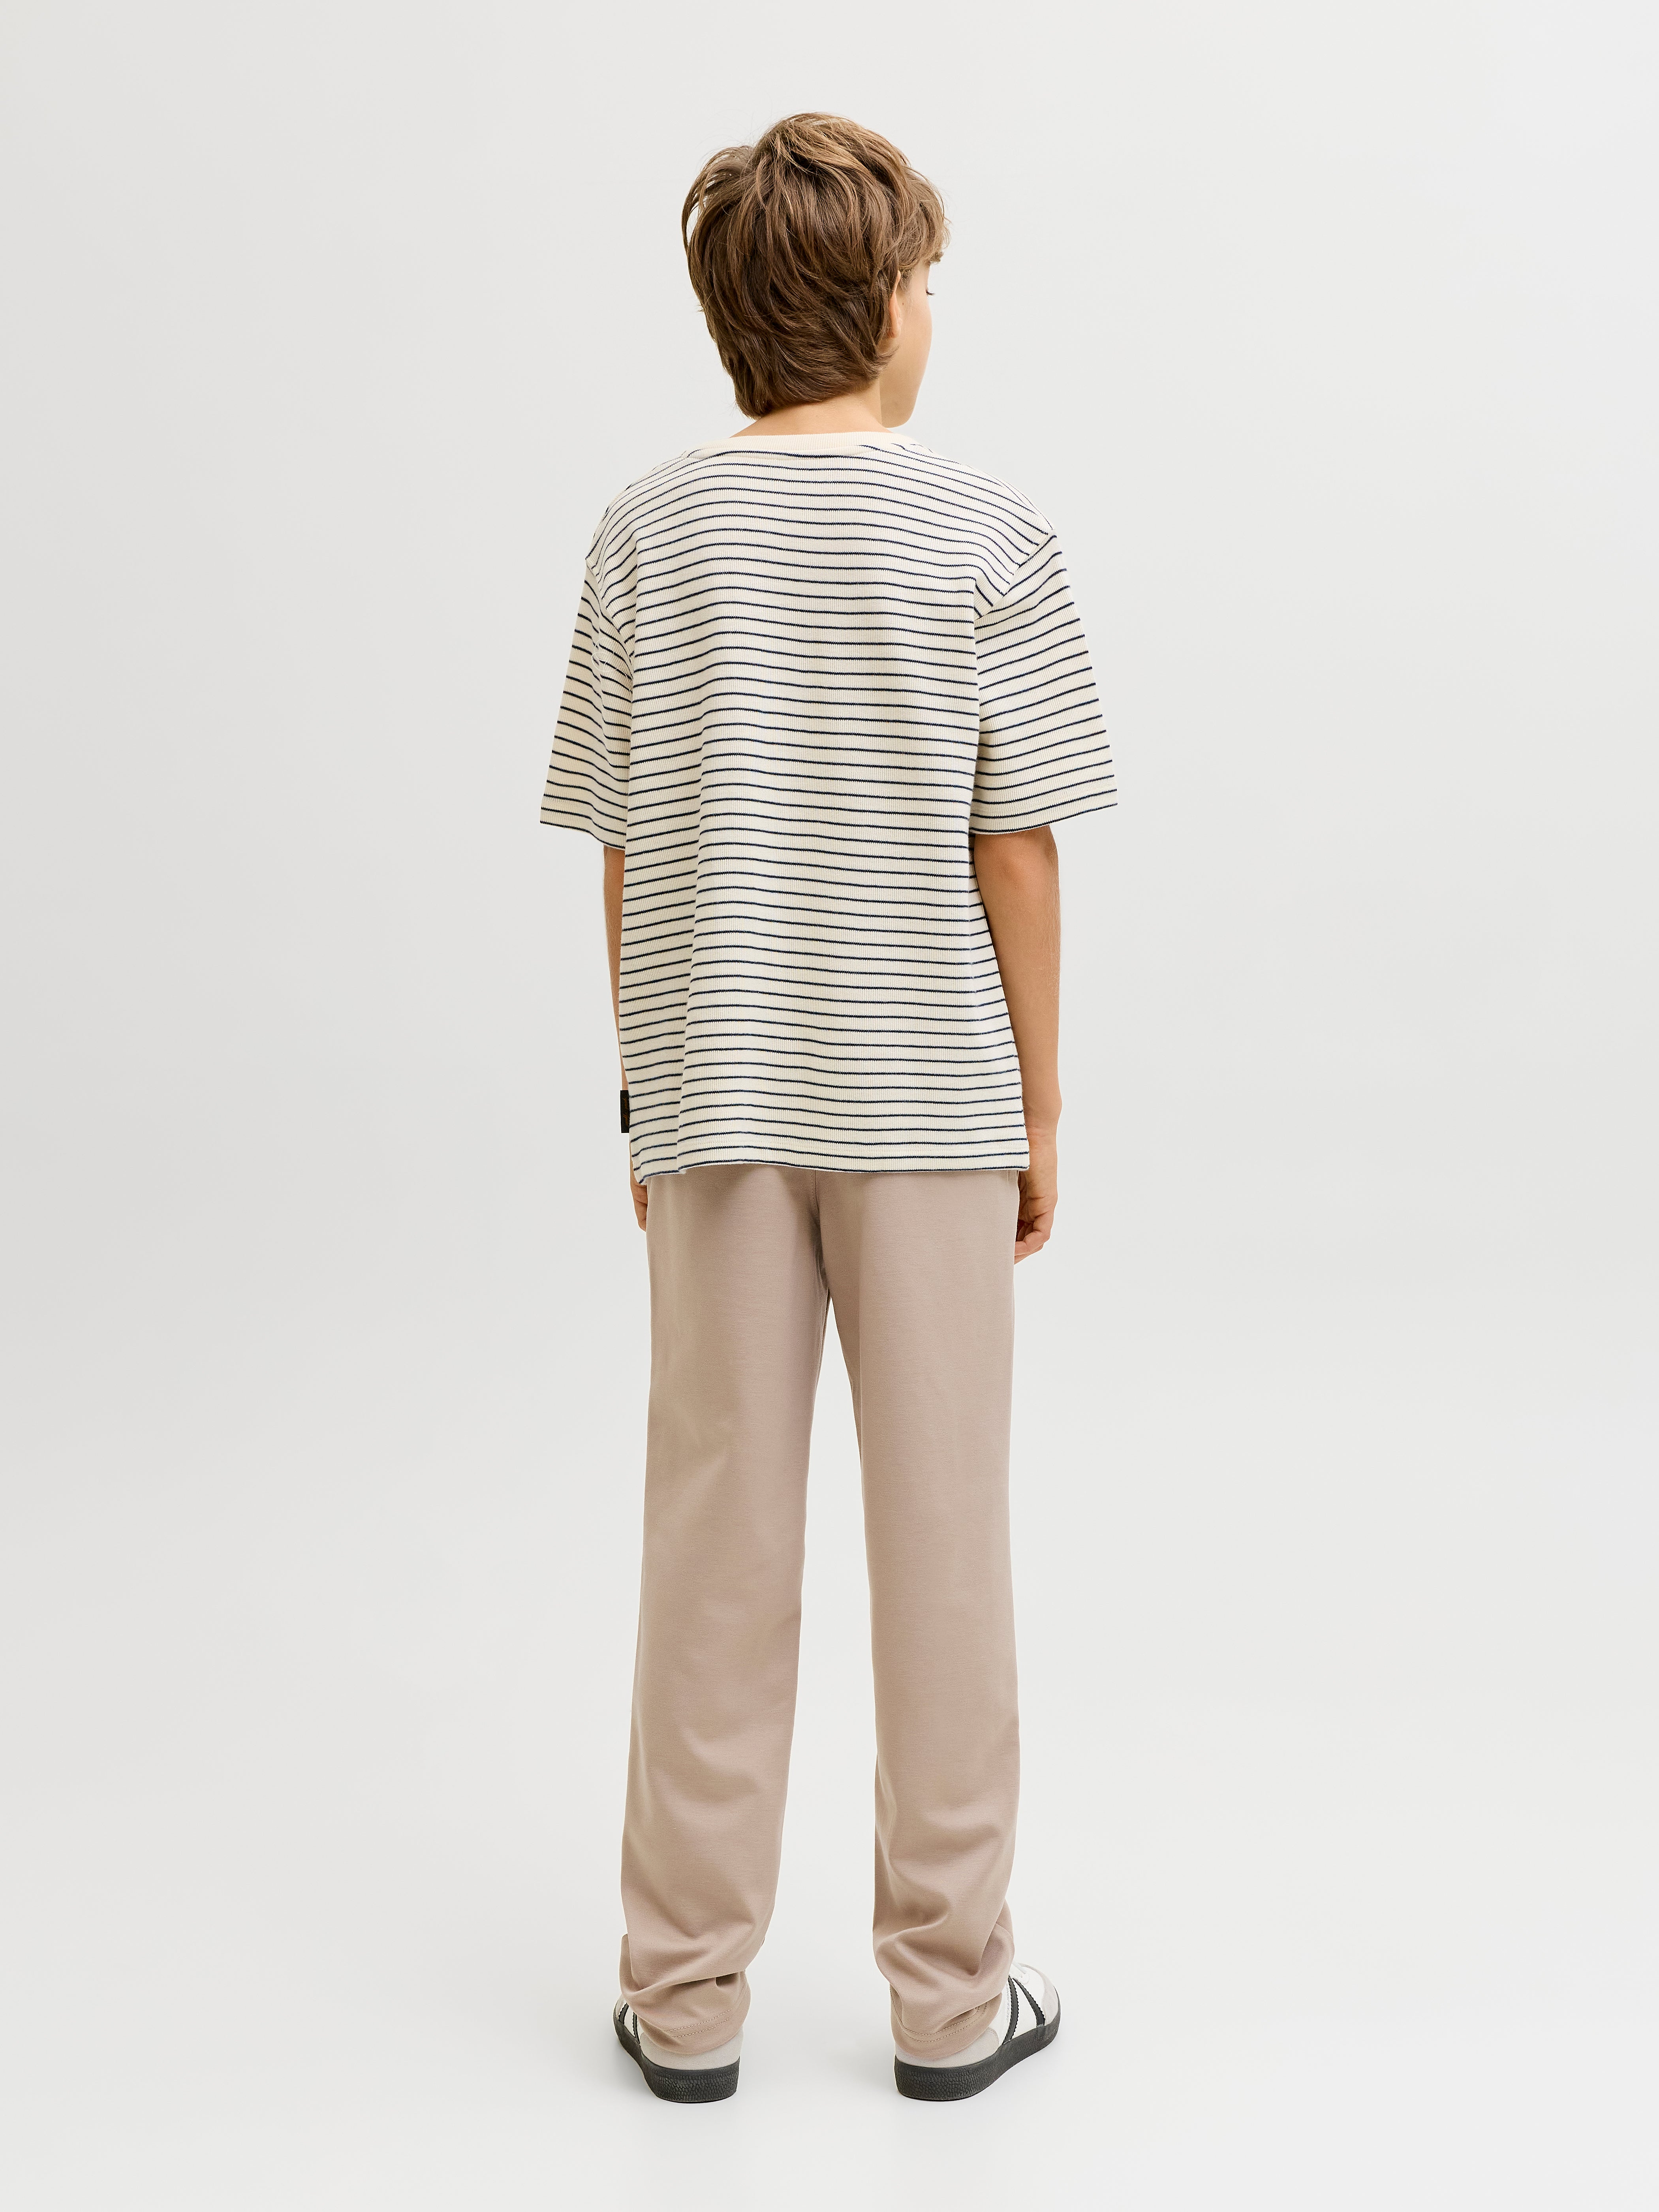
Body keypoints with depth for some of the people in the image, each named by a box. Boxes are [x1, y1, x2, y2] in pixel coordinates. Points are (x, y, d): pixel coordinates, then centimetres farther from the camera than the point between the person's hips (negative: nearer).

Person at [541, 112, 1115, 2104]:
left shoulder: (650, 538, 0)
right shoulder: (984, 541, -6)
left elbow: (626, 854, 1)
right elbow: (1016, 855, -6)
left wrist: (650, 1095, 10)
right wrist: (1039, 1108, 4)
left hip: (717, 1101, 2)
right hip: (929, 1101, -2)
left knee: (717, 1532, 9)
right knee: (940, 1531, 8)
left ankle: (686, 1990, 20)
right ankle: (951, 1992, 20)